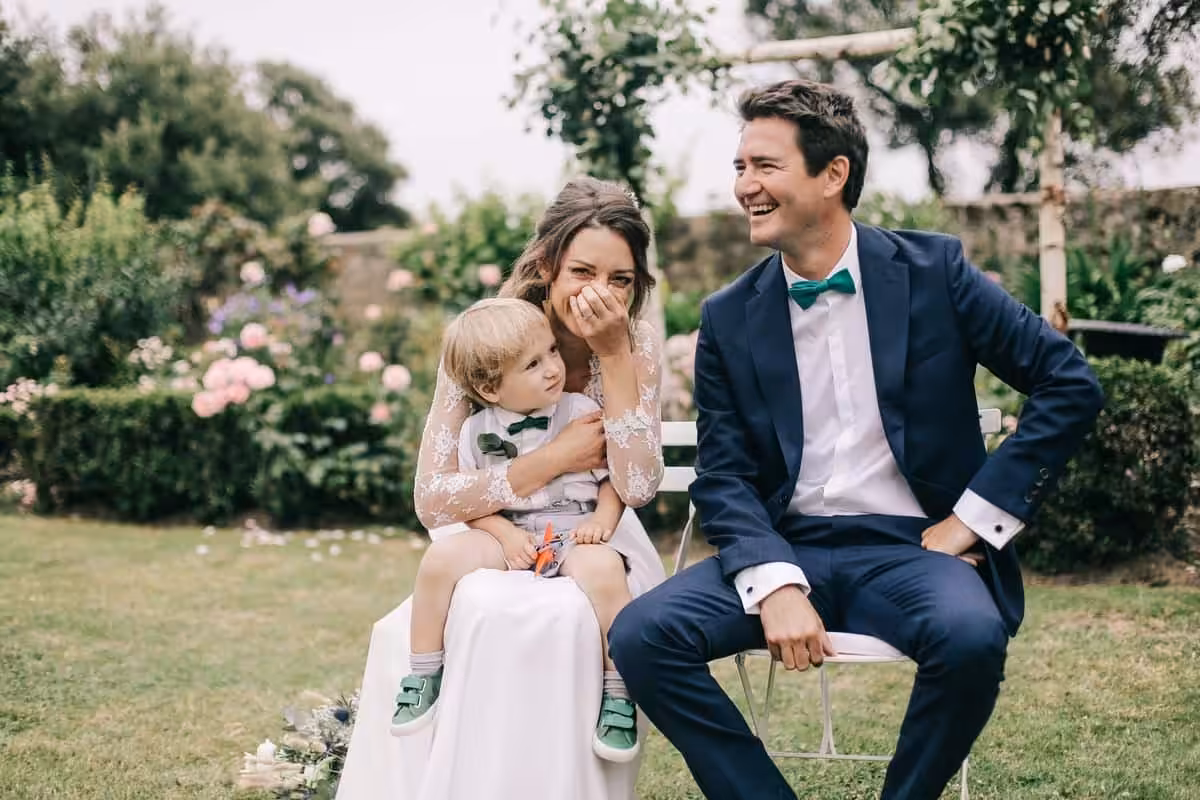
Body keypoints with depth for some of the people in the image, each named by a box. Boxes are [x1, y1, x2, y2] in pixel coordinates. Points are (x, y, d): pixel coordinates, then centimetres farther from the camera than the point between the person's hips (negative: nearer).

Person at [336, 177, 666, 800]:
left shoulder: (638, 344, -6)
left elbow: (638, 486, -18)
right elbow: (432, 501, -14)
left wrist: (613, 354, -22)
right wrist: (555, 458, -20)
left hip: (597, 544, 0)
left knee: (567, 618, -33)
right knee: (482, 615, -34)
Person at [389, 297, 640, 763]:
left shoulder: (582, 413, 0)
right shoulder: (478, 432, 3)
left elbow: (614, 478, 3)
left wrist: (602, 520, -16)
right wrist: (505, 532, -12)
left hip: (573, 535, -2)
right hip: (508, 535, 2)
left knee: (604, 569, -36)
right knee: (442, 556, -24)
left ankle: (617, 692, -21)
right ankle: (424, 674, -7)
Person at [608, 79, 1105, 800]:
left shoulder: (933, 270, -1)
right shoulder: (729, 318, 4)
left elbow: (1071, 386, -2)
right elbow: (723, 477, 1)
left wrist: (972, 520, -6)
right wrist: (775, 586, -17)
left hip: (912, 549, -2)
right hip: (785, 549, 2)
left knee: (971, 635, -34)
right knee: (641, 634, -22)